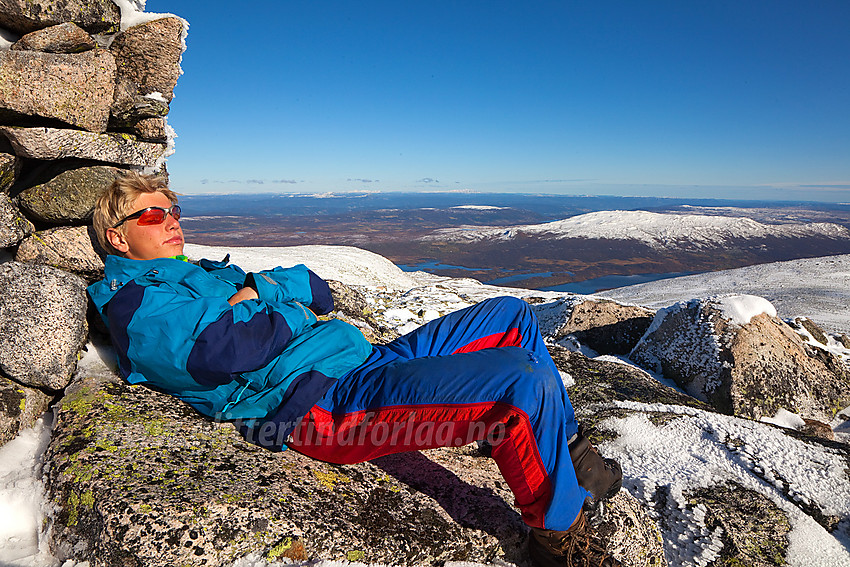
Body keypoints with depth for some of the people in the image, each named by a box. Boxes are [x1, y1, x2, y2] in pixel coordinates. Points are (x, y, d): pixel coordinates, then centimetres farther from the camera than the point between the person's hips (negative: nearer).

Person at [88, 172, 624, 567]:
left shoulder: (208, 274, 29)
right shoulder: (134, 301, 2)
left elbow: (319, 291, 21)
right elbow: (222, 353, -21)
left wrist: (256, 290, 2)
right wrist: (291, 316, -4)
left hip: (367, 362, 10)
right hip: (315, 400, -10)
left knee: (512, 315, 9)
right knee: (527, 383, -24)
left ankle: (570, 450, 18)